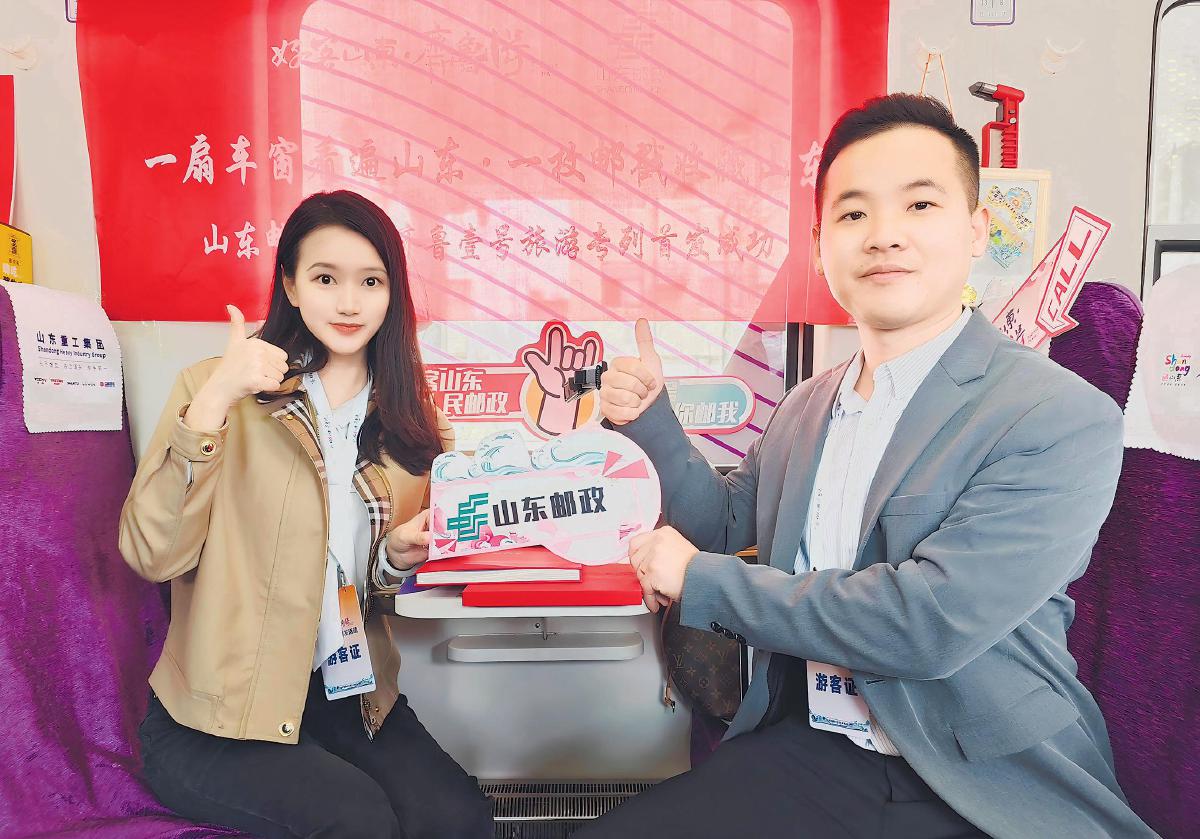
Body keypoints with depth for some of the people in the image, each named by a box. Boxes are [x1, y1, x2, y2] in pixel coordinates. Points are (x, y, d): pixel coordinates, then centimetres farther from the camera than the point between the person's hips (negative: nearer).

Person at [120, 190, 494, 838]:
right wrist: (213, 402, -27)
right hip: (211, 720, -3)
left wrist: (397, 556, -10)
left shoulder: (406, 421, 5)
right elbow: (151, 554, -17)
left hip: (350, 696, 3)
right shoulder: (219, 389, -8)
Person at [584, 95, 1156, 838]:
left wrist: (701, 580, -14)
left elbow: (928, 625, -24)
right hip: (805, 756, 4)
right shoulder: (807, 405, 5)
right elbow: (725, 522, 16)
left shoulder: (1065, 420, -15)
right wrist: (649, 418, -2)